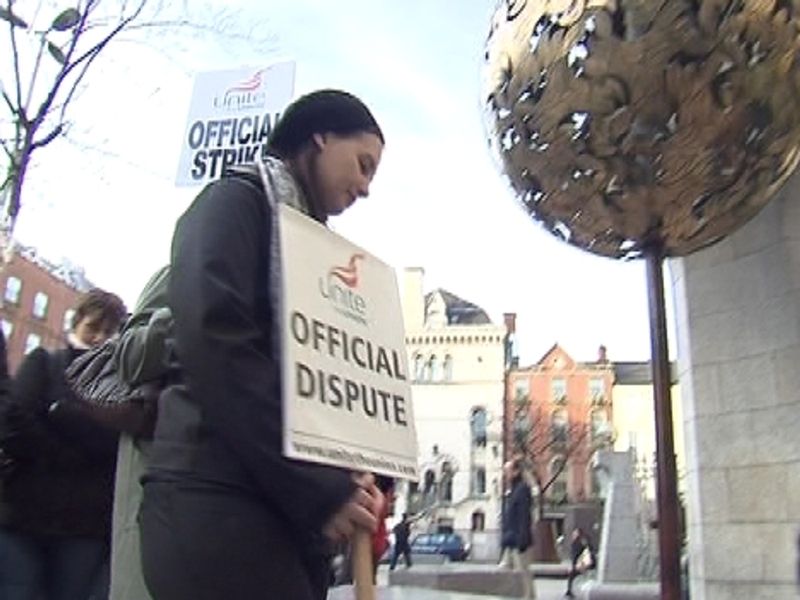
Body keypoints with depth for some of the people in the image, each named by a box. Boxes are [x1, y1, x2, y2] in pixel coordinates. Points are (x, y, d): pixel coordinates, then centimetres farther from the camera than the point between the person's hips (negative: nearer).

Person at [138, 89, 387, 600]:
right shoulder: (237, 202, 0)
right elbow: (214, 342, -16)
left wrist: (346, 481, 0)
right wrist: (317, 489, -16)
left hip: (288, 510, 8)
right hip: (219, 500, -8)